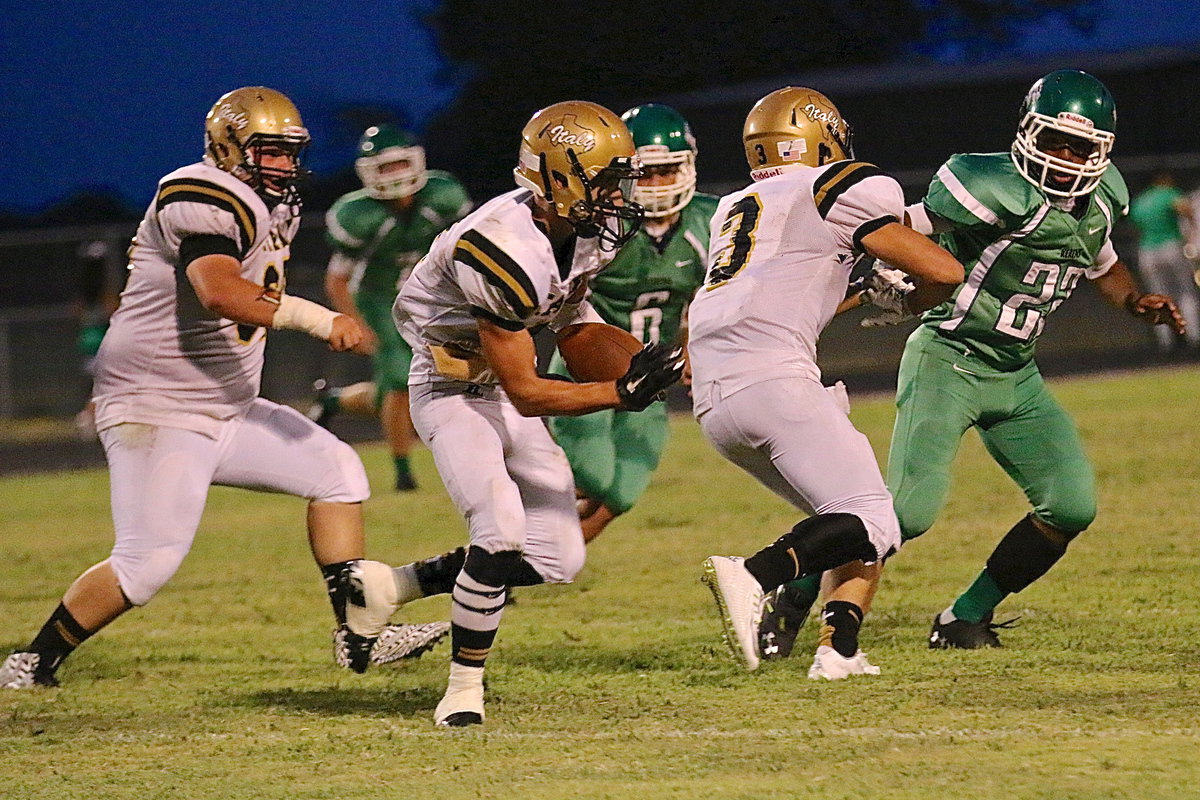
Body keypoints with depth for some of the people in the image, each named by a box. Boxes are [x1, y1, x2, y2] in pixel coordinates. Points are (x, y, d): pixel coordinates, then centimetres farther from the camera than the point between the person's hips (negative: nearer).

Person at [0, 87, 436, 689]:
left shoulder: (269, 208, 13)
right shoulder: (207, 199, -19)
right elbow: (220, 293, -35)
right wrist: (318, 319, -40)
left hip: (225, 410, 10)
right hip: (156, 410, -10)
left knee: (336, 472, 7)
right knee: (146, 564, -14)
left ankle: (359, 631, 5)